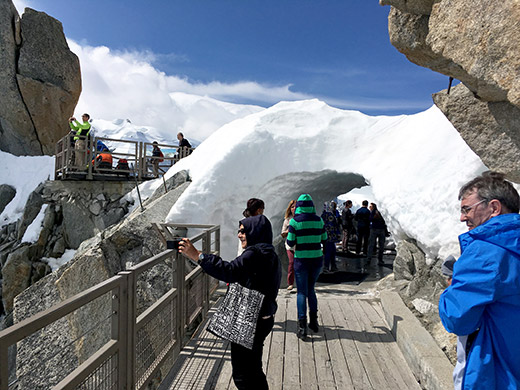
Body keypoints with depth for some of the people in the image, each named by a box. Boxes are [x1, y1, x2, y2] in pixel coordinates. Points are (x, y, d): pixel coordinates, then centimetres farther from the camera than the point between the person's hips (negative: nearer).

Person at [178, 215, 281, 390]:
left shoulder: (256, 253, -21)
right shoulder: (268, 254, 12)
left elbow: (231, 272, -35)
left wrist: (198, 256, -35)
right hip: (261, 320, 10)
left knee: (242, 376, 5)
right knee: (253, 370, 26)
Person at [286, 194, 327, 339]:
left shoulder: (294, 221, -9)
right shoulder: (319, 220, 0)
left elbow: (290, 243, -8)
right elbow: (324, 241, 5)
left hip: (301, 260, -3)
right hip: (317, 259, 3)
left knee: (302, 292, 7)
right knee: (311, 289, 21)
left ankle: (302, 327, 5)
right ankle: (313, 321, 28)